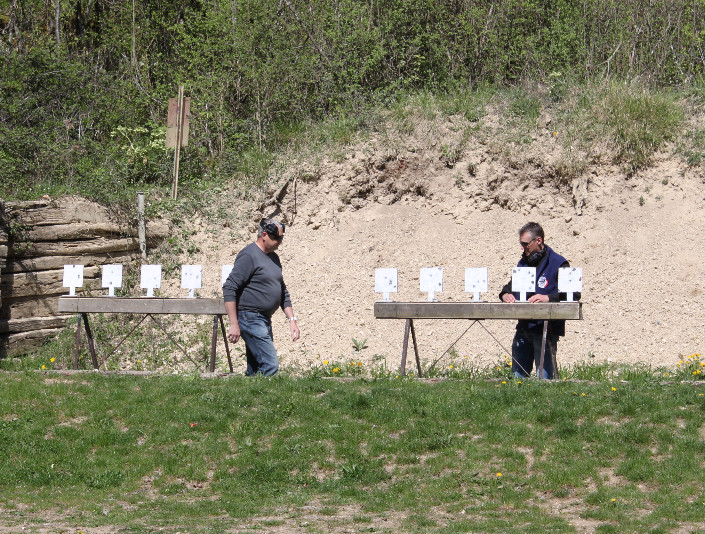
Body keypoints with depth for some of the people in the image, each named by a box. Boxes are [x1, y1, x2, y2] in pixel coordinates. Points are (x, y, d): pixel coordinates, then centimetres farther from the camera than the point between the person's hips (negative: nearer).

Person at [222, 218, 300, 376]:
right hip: (250, 318, -9)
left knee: (255, 370, 8)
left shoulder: (273, 258, 17)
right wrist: (234, 324, -20)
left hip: (264, 320, 9)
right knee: (270, 365, -17)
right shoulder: (249, 255, -11)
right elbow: (229, 289, -16)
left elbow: (283, 292, 25)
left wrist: (292, 319, 15)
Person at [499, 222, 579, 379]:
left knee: (544, 379, -8)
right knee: (517, 377, 10)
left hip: (546, 330, -7)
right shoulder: (523, 263, 17)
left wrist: (548, 298, -28)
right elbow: (510, 286, 26)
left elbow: (574, 294, -13)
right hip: (523, 329, 7)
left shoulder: (558, 264, -6)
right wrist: (505, 294, 0)